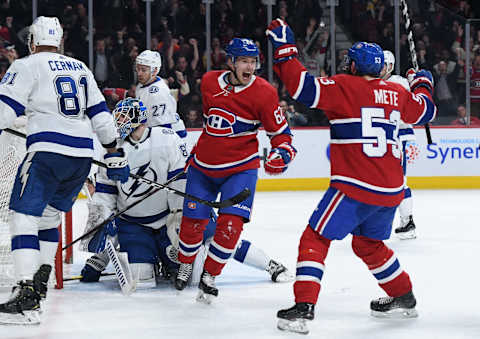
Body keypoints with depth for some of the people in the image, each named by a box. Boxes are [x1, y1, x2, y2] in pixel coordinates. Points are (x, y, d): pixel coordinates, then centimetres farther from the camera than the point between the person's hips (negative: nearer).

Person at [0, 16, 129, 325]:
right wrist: (115, 154, 23)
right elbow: (100, 114, 20)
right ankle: (40, 284, 24)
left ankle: (27, 296, -24)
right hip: (83, 156, 7)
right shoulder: (81, 69, 20)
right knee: (48, 216, 22)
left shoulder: (27, 66, 1)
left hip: (48, 152, -7)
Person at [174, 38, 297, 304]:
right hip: (203, 166, 3)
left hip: (240, 169, -3)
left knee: (230, 224, -16)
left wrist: (282, 153, -28)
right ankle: (185, 266, 33)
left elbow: (280, 132, -7)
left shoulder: (263, 92, -13)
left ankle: (209, 278, 2)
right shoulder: (209, 82, -1)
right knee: (193, 221, 4)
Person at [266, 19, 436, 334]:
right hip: (391, 190, 7)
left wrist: (285, 48, -6)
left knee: (315, 240, -1)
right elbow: (425, 111, 28)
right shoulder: (398, 93, 10)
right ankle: (404, 298, 36)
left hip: (354, 188, -7)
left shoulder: (345, 86, -7)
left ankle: (303, 309, -11)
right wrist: (423, 84, 48)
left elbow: (303, 86, -16)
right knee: (369, 244, 28)